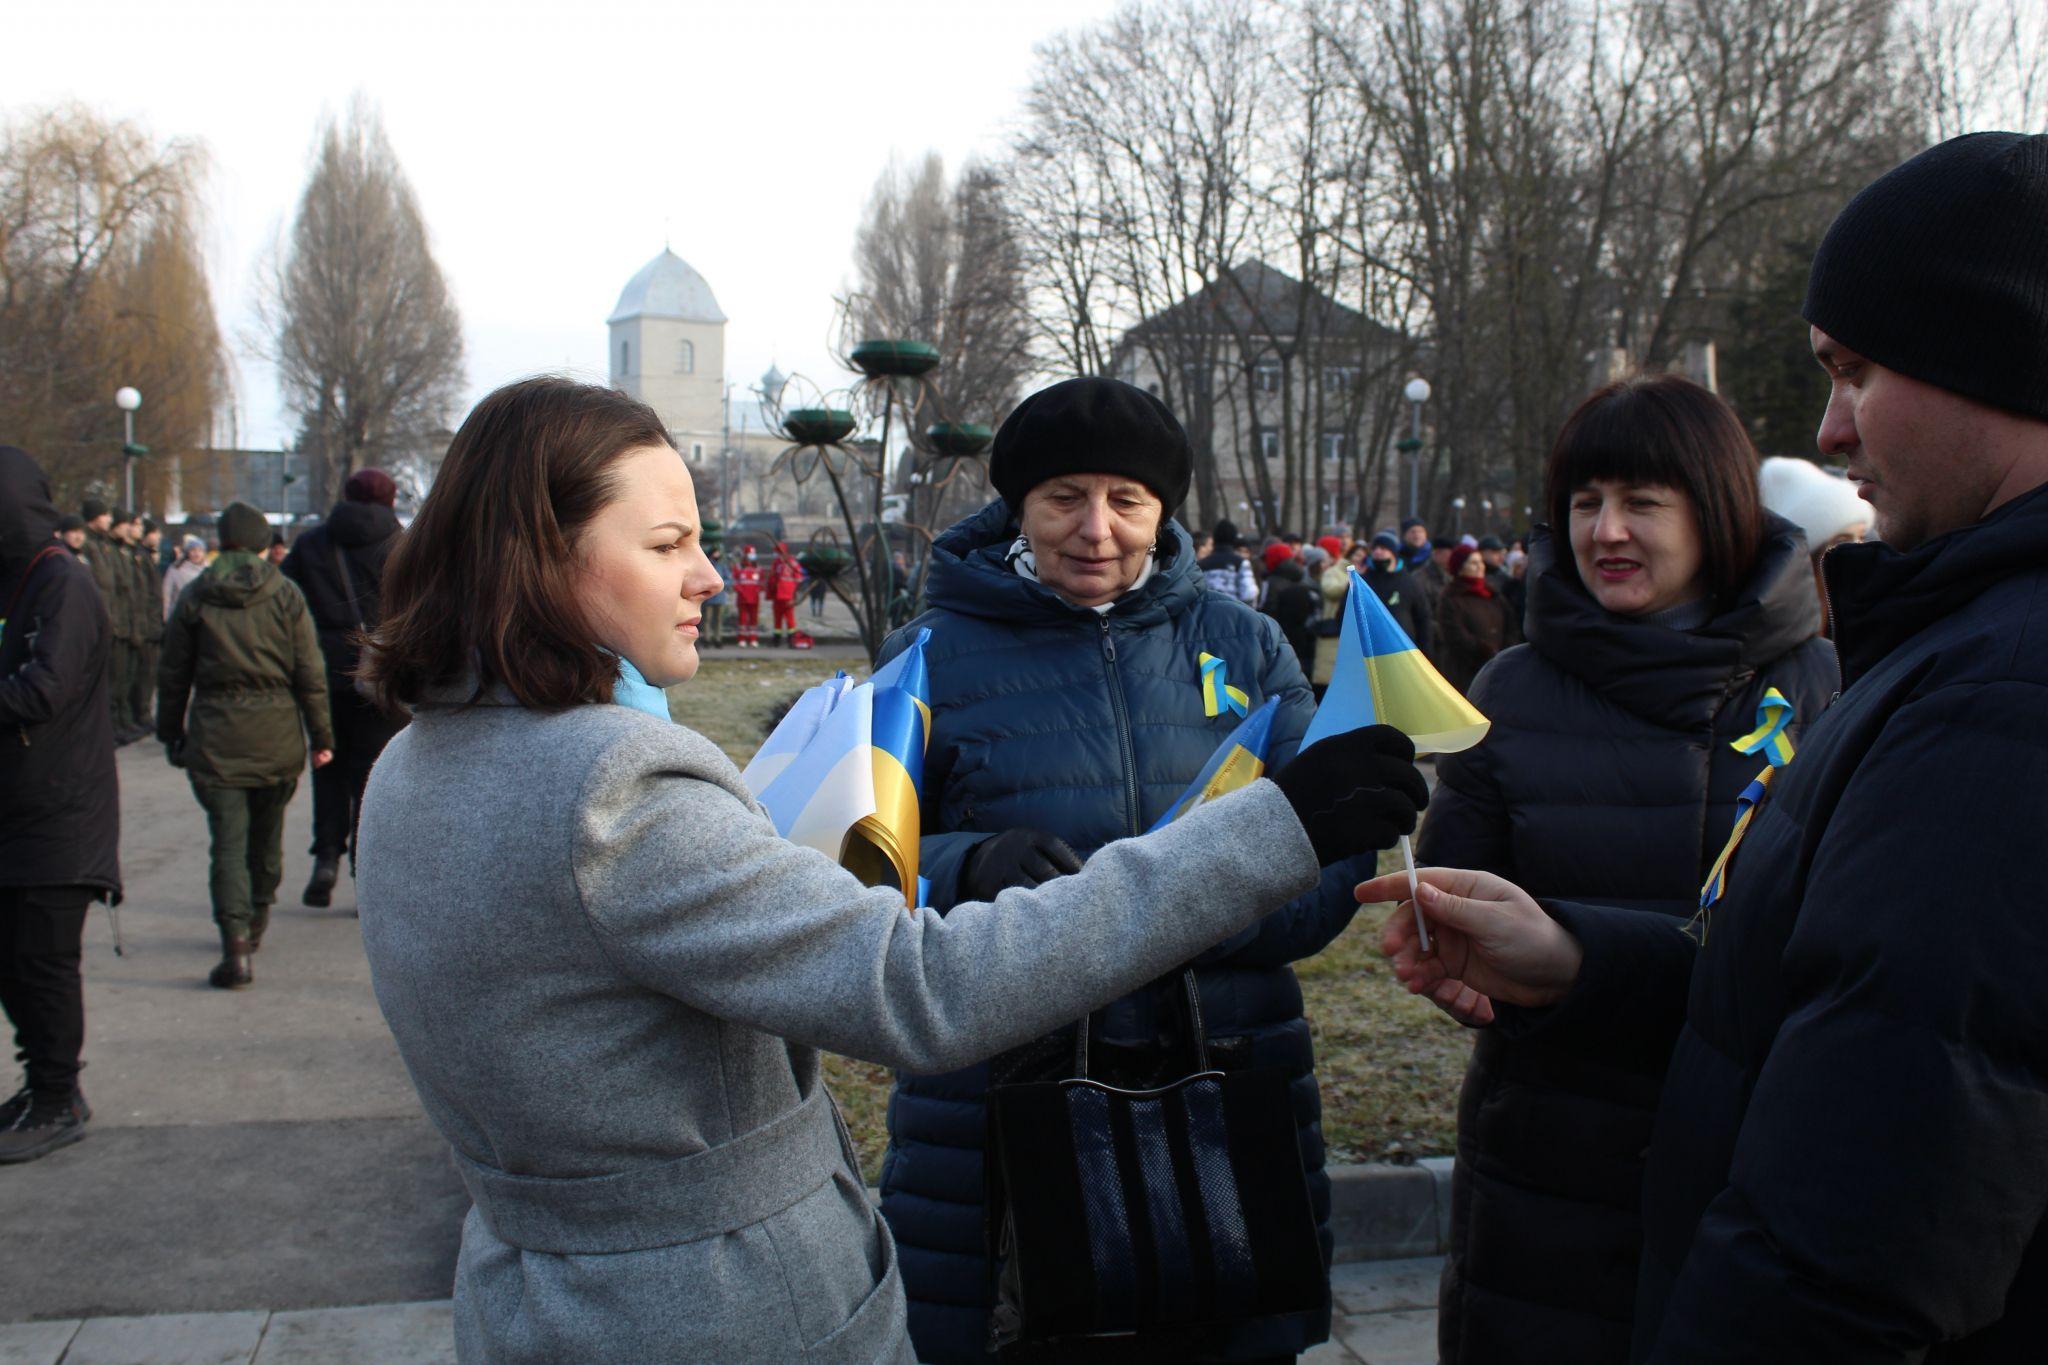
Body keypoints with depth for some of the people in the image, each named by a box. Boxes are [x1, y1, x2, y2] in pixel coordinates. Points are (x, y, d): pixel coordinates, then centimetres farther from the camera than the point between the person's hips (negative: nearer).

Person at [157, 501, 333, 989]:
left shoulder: (195, 597, 0)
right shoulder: (285, 594, -2)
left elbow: (173, 674, 5)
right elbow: (310, 673, -2)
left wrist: (171, 733, 15)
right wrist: (321, 735, 5)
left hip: (215, 736, -1)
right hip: (276, 734, 1)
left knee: (227, 840, -3)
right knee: (267, 833, 19)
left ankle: (236, 943, -15)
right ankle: (256, 920, 36)